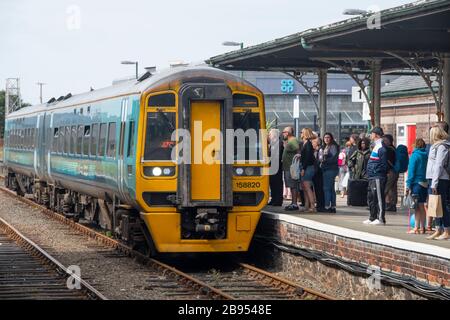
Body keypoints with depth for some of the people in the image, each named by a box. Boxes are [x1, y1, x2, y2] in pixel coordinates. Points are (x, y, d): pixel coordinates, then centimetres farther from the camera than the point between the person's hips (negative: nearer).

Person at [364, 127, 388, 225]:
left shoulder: (381, 147, -15)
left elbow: (383, 164, -19)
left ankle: (381, 218, -4)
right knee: (371, 198, 16)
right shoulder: (376, 146, 18)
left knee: (379, 198, -7)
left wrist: (375, 171, -17)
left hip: (378, 177, -11)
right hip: (372, 177, 11)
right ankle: (373, 218, 24)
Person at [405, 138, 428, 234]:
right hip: (425, 183, 5)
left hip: (417, 183, -5)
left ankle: (416, 228, -3)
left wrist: (408, 185, -10)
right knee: (422, 206, 13)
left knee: (417, 207, -3)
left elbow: (411, 171, -11)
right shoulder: (427, 156, 6)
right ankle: (422, 227, 17)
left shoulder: (415, 155, -8)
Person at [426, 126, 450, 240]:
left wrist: (434, 183, -18)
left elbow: (439, 165, -16)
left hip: (440, 180, -9)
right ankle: (438, 231, 16)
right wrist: (431, 182, 13)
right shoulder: (436, 146, 16)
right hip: (433, 180, 9)